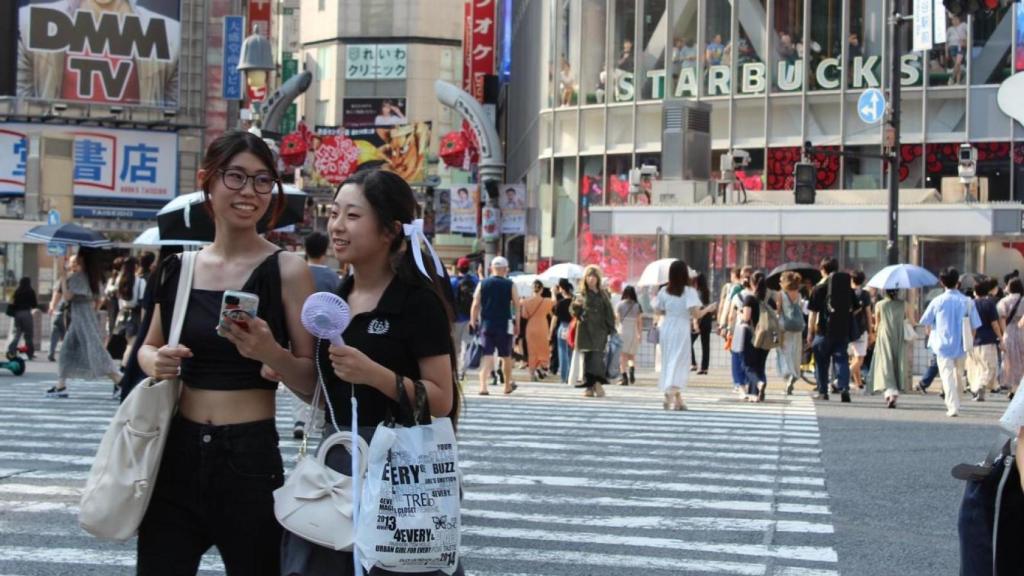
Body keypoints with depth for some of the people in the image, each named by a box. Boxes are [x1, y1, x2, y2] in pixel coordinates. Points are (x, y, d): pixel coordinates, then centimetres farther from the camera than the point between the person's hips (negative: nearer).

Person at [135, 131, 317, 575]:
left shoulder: (287, 270, -5)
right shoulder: (179, 268, 6)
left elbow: (313, 383, -5)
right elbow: (149, 347, 21)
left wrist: (272, 354, -24)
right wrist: (155, 362, -2)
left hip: (251, 457, -3)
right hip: (177, 454, 3)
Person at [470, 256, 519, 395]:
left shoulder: (482, 283, 3)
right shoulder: (510, 285, -1)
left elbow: (476, 305, -1)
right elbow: (517, 306, -2)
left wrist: (473, 321, 9)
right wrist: (517, 325, 6)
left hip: (486, 325, 1)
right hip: (505, 325, -1)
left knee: (487, 355, -1)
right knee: (506, 356, 14)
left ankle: (483, 385, -18)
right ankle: (508, 385, 27)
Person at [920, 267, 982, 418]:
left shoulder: (938, 301, -6)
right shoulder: (967, 302, -4)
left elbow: (927, 323, 3)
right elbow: (974, 326, 0)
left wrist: (932, 337, 20)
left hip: (943, 345, -2)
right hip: (961, 345, 2)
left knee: (947, 376, -2)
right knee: (959, 375, 20)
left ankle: (953, 407, -13)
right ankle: (955, 403, 32)